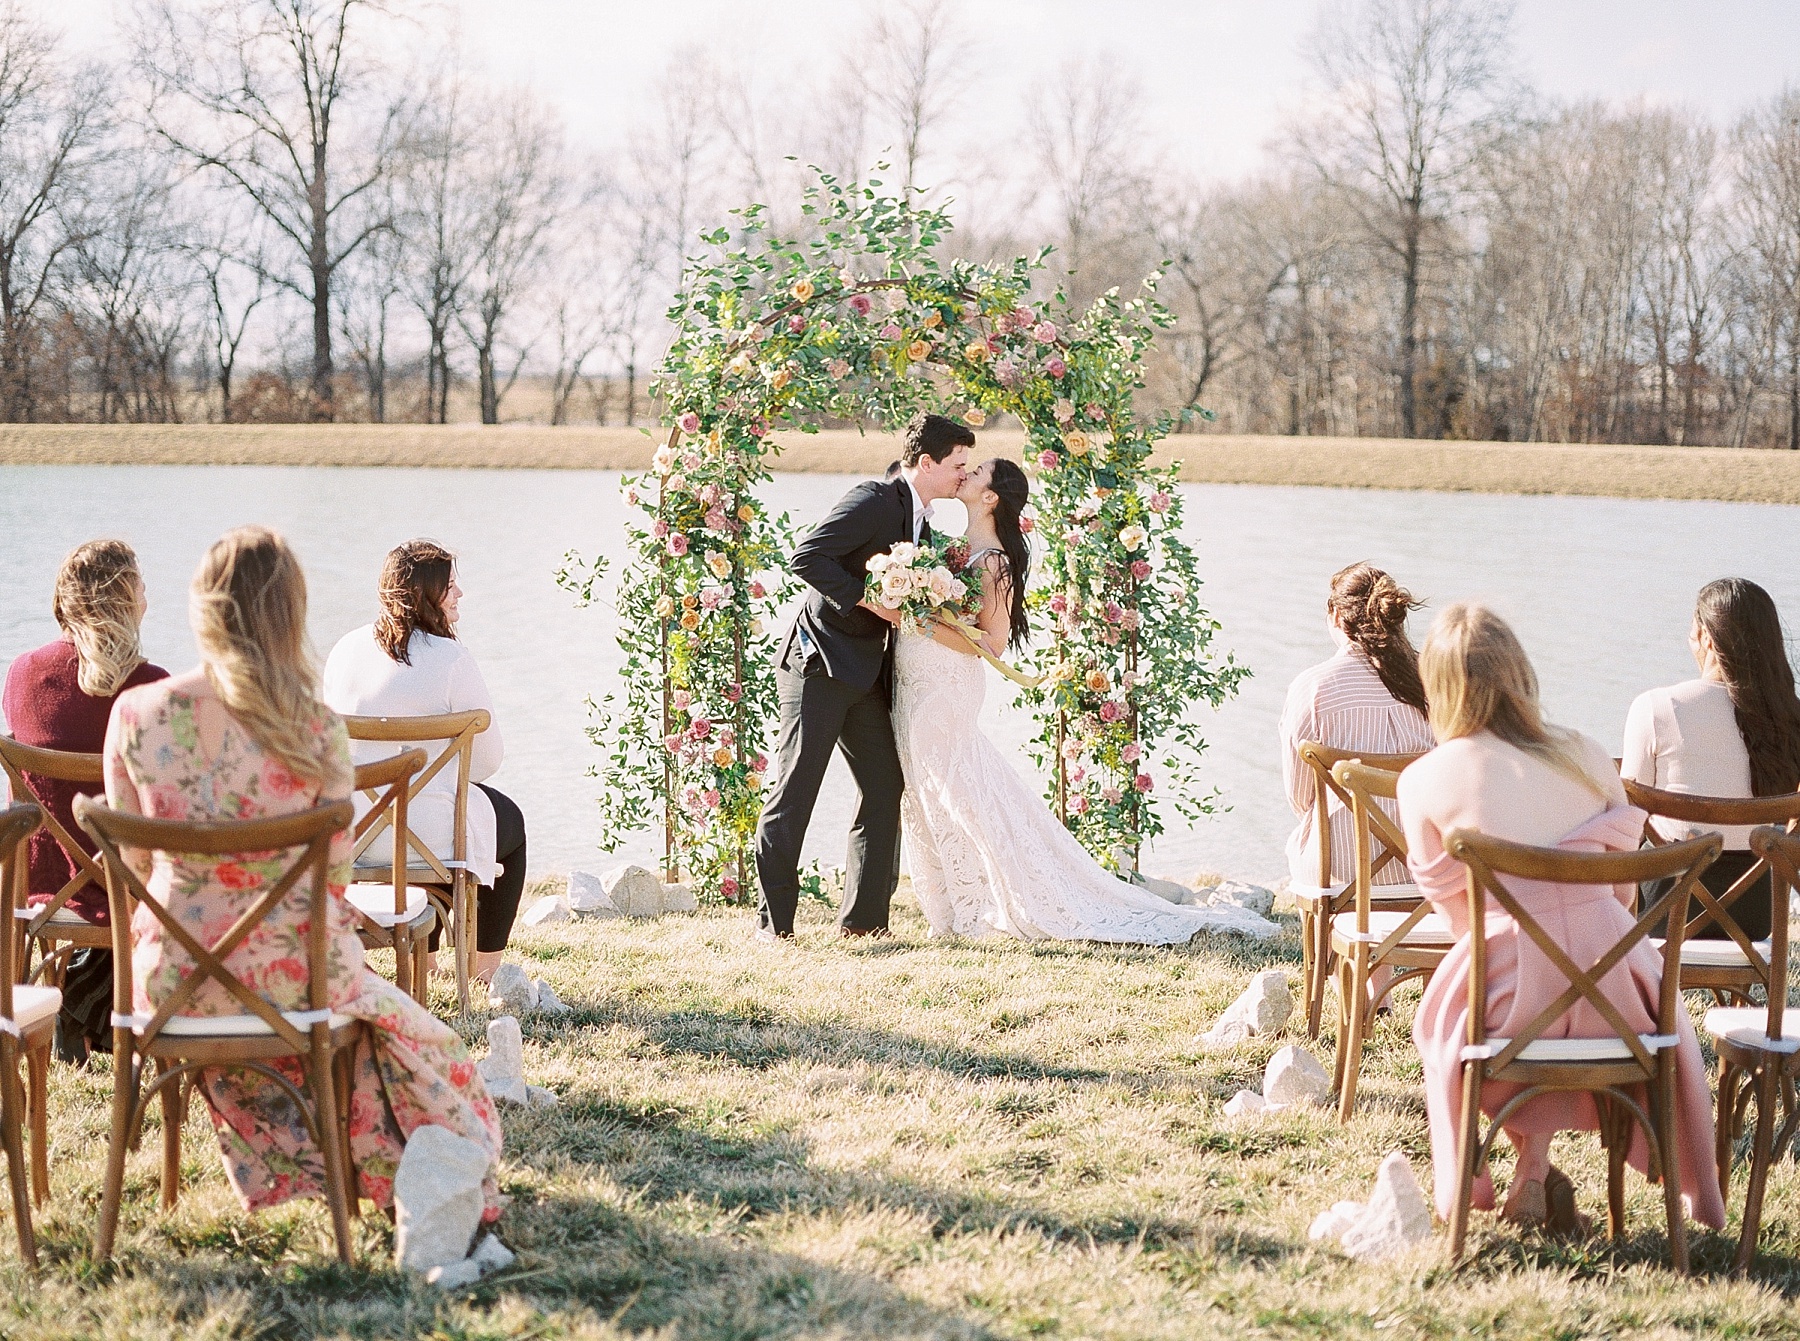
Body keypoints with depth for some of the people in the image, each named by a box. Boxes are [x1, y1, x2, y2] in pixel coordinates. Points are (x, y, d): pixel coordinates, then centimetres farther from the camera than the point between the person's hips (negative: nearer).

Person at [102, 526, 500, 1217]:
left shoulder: (135, 713, -8)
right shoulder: (316, 729, -13)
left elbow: (131, 860, 4)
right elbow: (334, 871, -4)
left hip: (169, 979, 3)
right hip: (289, 975, -3)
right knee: (400, 1030, 31)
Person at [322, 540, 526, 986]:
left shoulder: (346, 649, 2)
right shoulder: (451, 660, -16)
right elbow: (488, 756, -9)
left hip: (345, 832, 6)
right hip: (424, 833, -6)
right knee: (508, 822, 27)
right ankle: (487, 963, 38)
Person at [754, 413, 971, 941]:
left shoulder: (921, 523, 15)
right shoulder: (874, 499, -13)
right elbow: (807, 557, -21)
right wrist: (868, 600, -22)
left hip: (866, 674, 9)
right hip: (820, 662, -9)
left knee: (885, 788, 5)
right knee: (794, 790, -5)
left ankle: (862, 916, 12)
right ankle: (773, 918, -1)